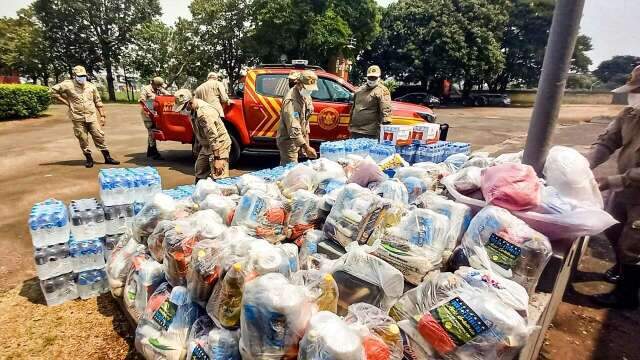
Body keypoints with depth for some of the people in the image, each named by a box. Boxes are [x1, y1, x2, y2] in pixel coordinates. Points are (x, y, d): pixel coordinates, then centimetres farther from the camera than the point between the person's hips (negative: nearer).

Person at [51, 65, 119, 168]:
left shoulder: (91, 86, 8)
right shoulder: (68, 85, 0)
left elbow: (98, 102, 11)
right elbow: (53, 91, 6)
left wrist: (102, 116, 8)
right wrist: (66, 102, 0)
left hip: (92, 117, 2)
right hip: (78, 118, -2)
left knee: (99, 136, 1)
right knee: (83, 140, 4)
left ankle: (107, 157, 7)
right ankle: (89, 159, 15)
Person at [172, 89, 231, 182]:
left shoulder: (204, 112, -27)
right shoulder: (193, 110, 2)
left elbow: (214, 137, -31)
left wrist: (217, 159, -32)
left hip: (219, 146, -10)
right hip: (206, 146, 10)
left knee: (218, 179, -14)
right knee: (200, 173, 18)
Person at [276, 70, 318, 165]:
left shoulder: (306, 96, 4)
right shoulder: (291, 100, -25)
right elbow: (293, 128, -32)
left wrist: (306, 140, 14)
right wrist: (306, 147, -36)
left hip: (298, 139, 8)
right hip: (288, 141, -8)